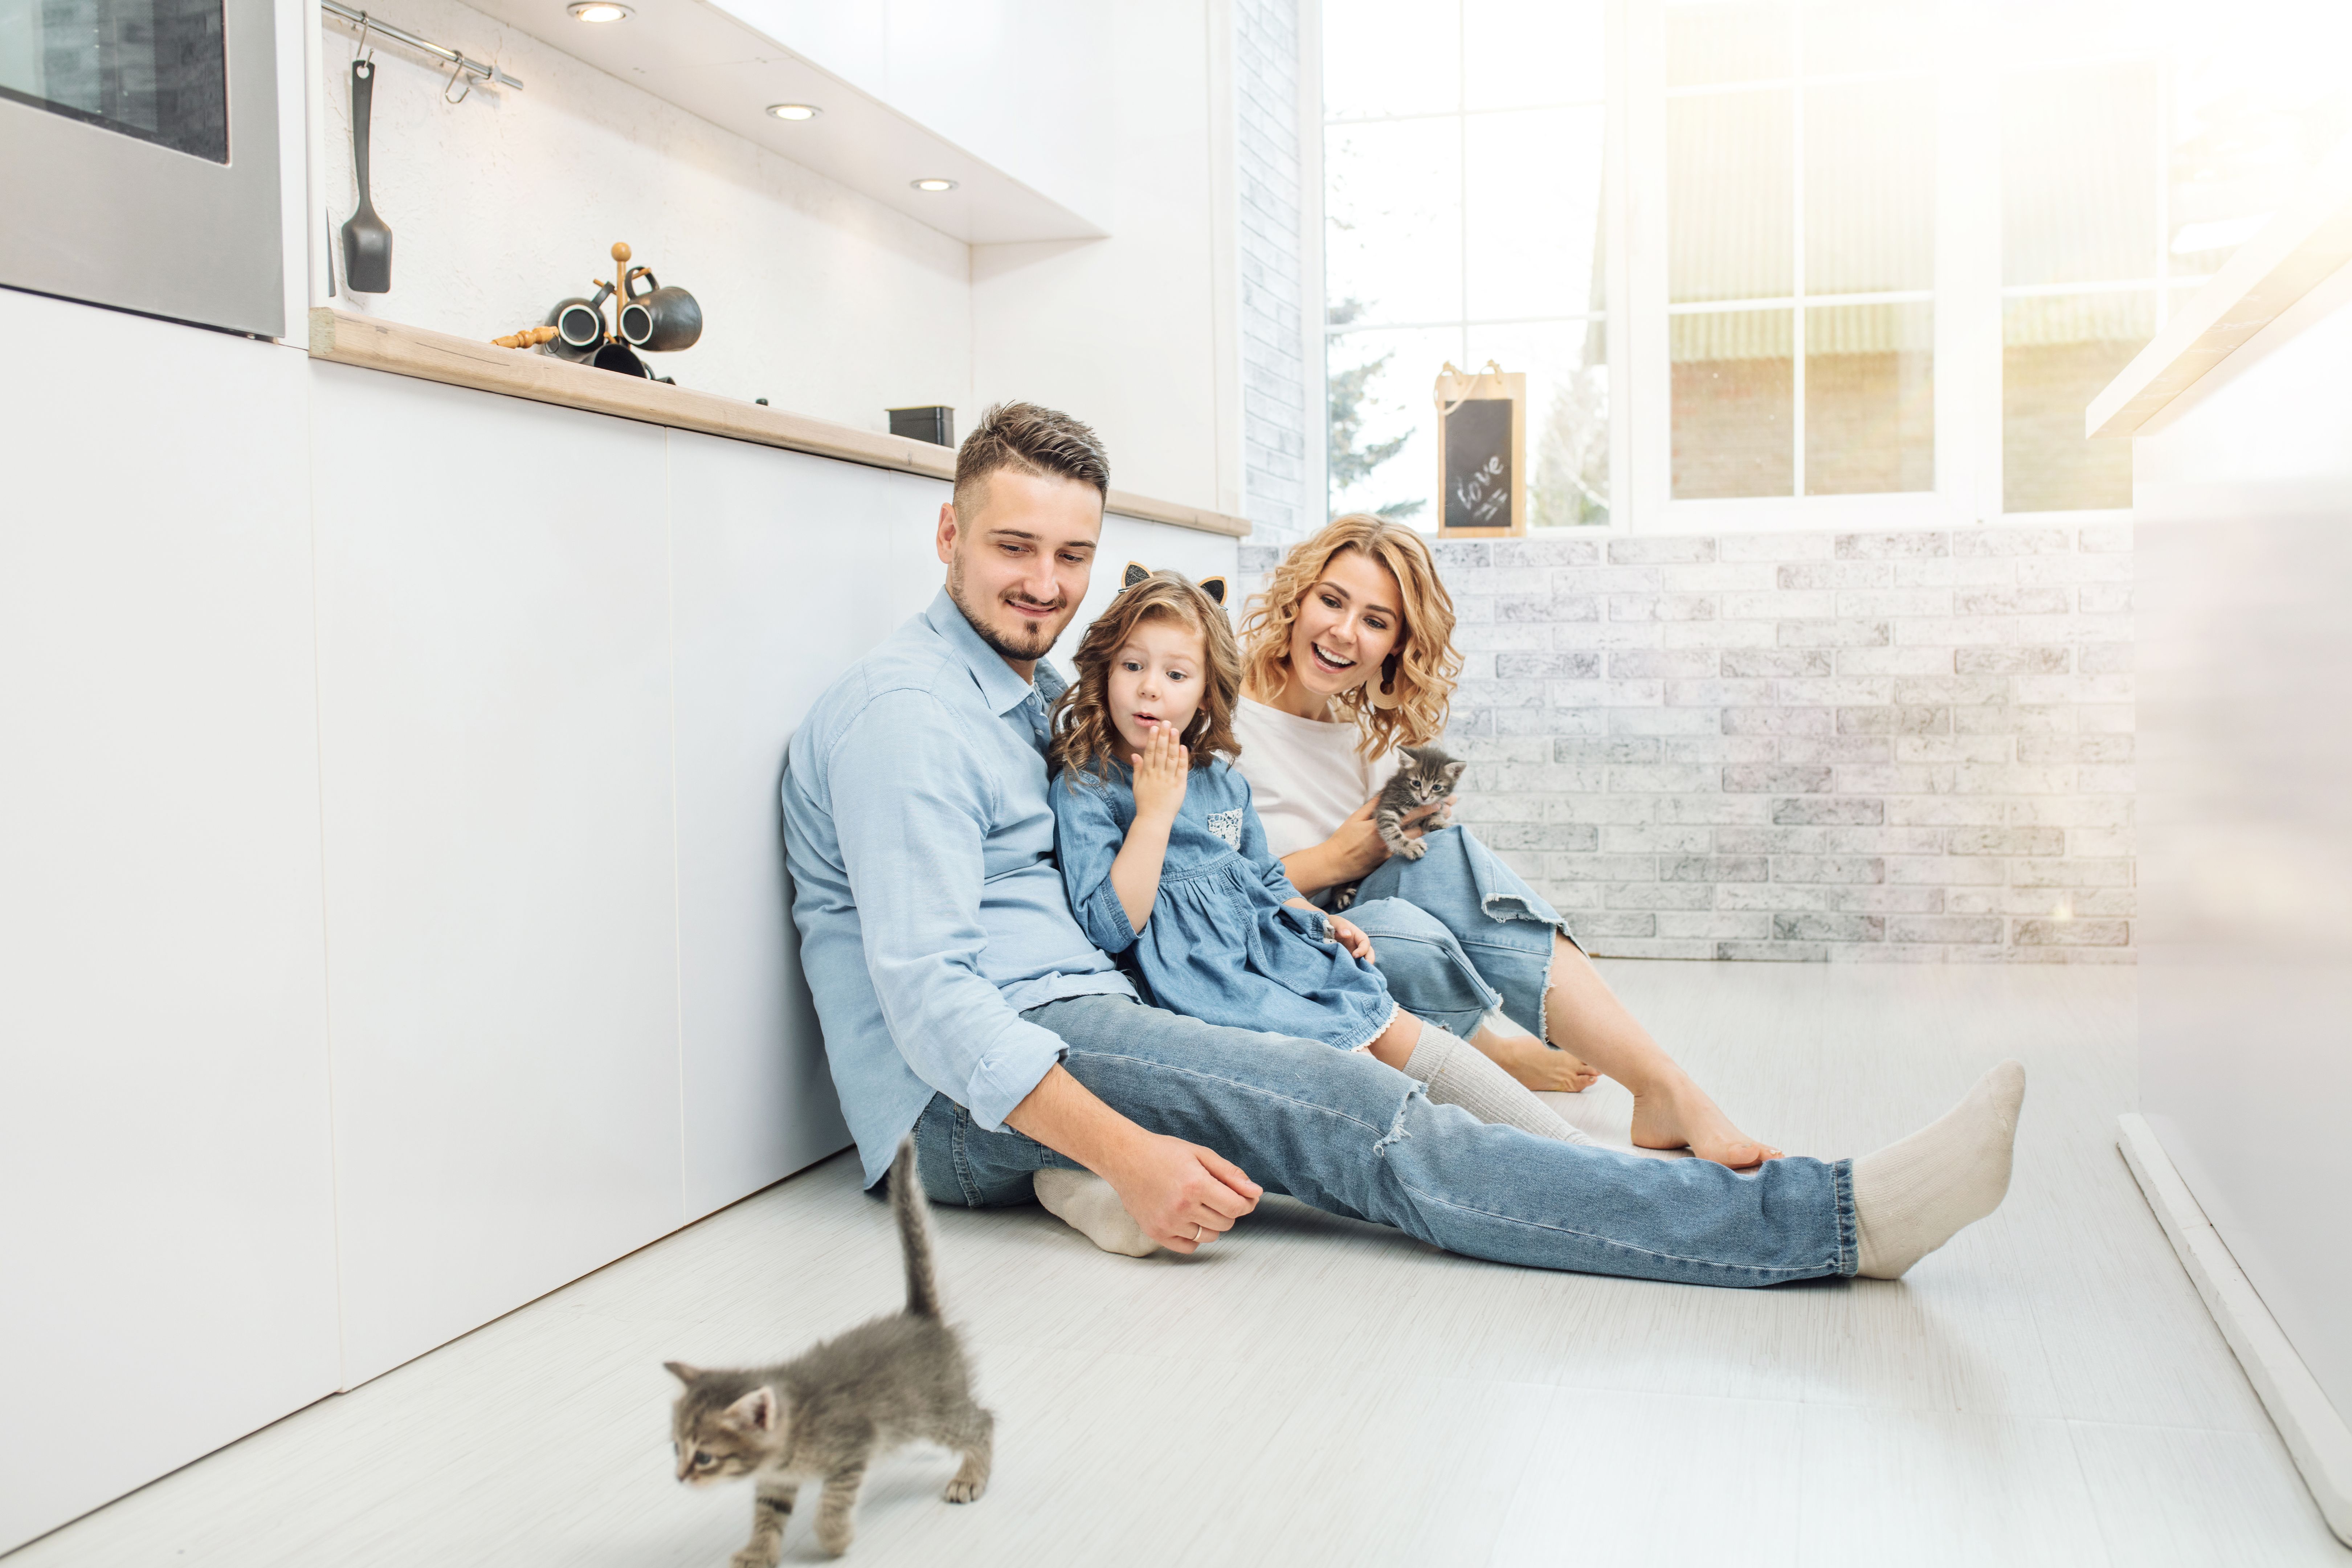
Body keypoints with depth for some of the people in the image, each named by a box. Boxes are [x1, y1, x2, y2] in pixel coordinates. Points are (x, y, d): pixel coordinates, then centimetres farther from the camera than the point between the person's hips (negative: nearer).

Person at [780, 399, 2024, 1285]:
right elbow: (928, 992, -21)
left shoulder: (1027, 697, 20)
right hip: (963, 1103, -9)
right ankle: (1828, 1219, -31)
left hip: (1069, 1034, 9)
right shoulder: (905, 709, -11)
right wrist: (1123, 1153, -30)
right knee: (1339, 1113, -25)